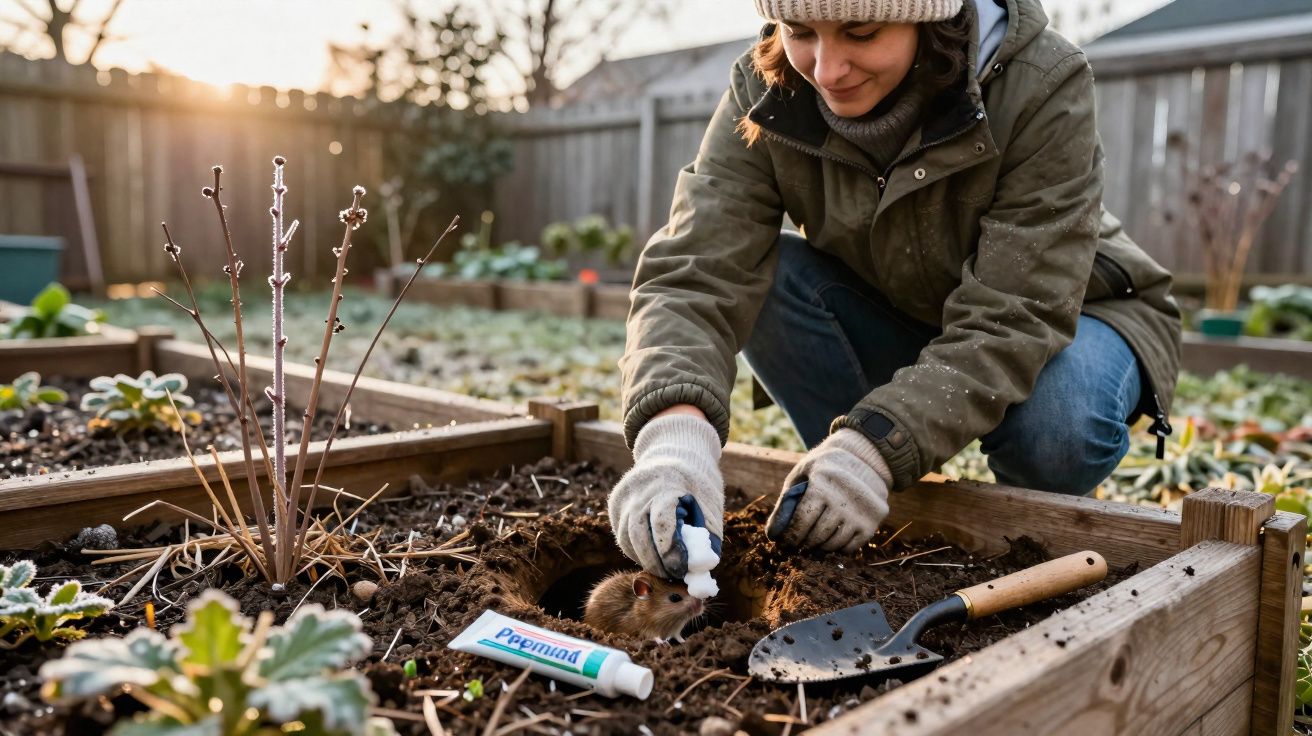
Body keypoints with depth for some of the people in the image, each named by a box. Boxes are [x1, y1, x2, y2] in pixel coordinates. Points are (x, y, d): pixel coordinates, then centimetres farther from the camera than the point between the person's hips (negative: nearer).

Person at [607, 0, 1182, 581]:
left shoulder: (1040, 87, -28)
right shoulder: (765, 95, -20)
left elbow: (1013, 317, -33)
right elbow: (696, 272, -32)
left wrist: (874, 445, -47)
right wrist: (675, 432, -51)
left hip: (1061, 318, -2)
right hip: (897, 322, 3)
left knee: (1055, 424, -36)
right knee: (761, 279, -24)